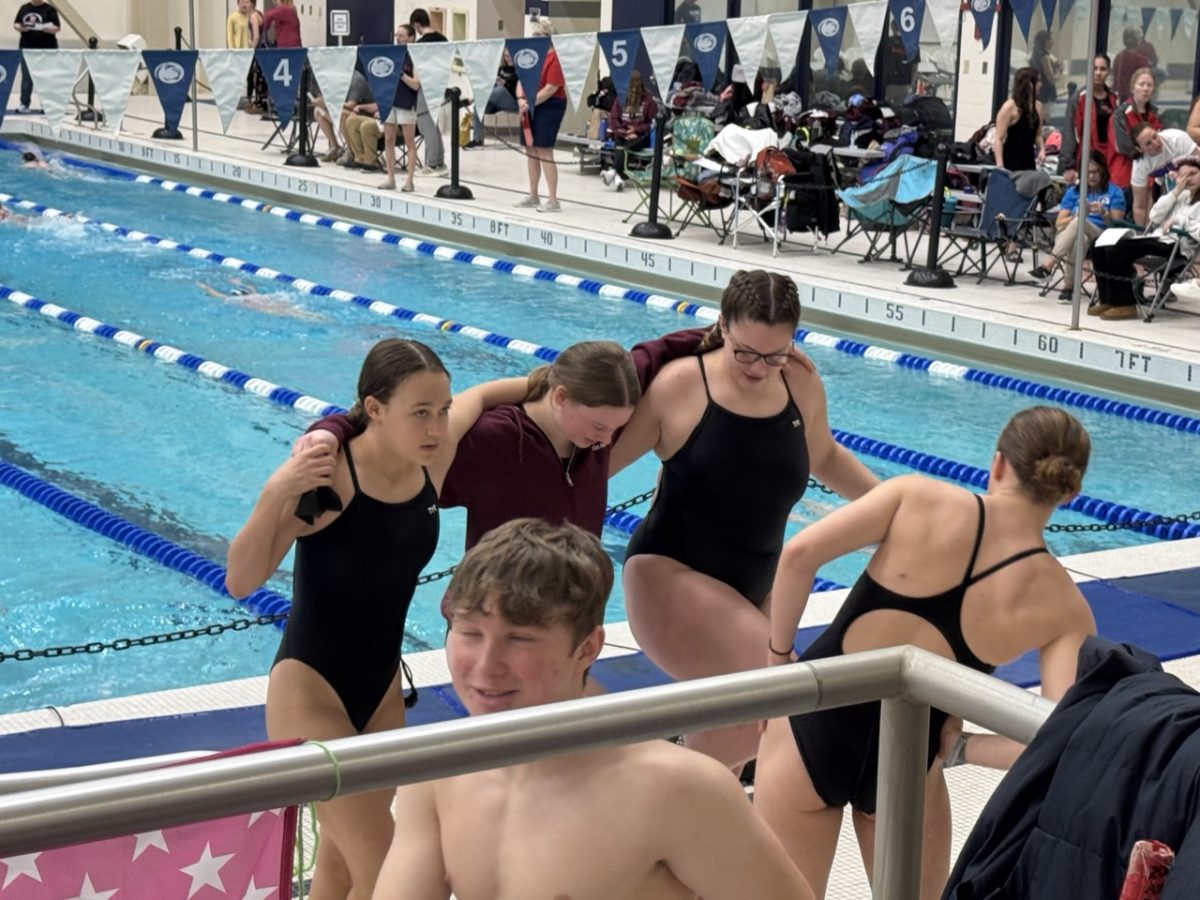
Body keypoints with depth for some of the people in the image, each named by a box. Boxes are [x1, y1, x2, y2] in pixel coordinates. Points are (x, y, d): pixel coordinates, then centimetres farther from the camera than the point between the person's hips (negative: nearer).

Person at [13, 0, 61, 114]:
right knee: (26, 77, 1)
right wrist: (20, 27, -10)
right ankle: (24, 104, 2)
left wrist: (47, 29, -25)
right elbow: (15, 24, 12)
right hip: (27, 48, 3)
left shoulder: (49, 9, -2)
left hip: (46, 49, -3)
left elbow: (57, 28, -6)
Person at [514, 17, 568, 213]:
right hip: (531, 106, 8)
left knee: (544, 151, -11)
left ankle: (553, 199, -9)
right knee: (530, 149, 10)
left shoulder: (555, 57, -12)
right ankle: (533, 196, 19)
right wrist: (521, 99, -8)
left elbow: (551, 88, -18)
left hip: (549, 107, -8)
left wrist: (530, 103, -19)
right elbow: (521, 78, 10)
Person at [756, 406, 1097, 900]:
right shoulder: (1064, 608, -6)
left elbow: (798, 554, -16)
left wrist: (778, 655, -3)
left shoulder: (921, 497, -9)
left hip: (813, 727, 0)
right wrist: (957, 745, -3)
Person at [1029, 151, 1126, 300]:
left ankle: (1048, 265, -46)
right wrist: (1076, 215, -7)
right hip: (1067, 236, 2)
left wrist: (1104, 213, -15)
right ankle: (1069, 287, -42)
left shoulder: (1115, 192, 13)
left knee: (1079, 222, -37)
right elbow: (1059, 224, 12)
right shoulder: (1074, 191, 20)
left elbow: (1117, 225, 5)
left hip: (1101, 239, -2)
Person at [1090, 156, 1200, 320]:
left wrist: (1177, 220, -11)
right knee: (1099, 250, -5)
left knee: (1116, 251, -25)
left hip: (1176, 245, -8)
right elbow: (1154, 216, 9)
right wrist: (1176, 191, 5)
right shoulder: (1182, 195, 22)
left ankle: (1125, 305, -19)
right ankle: (1106, 300, 0)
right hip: (1156, 238, 8)